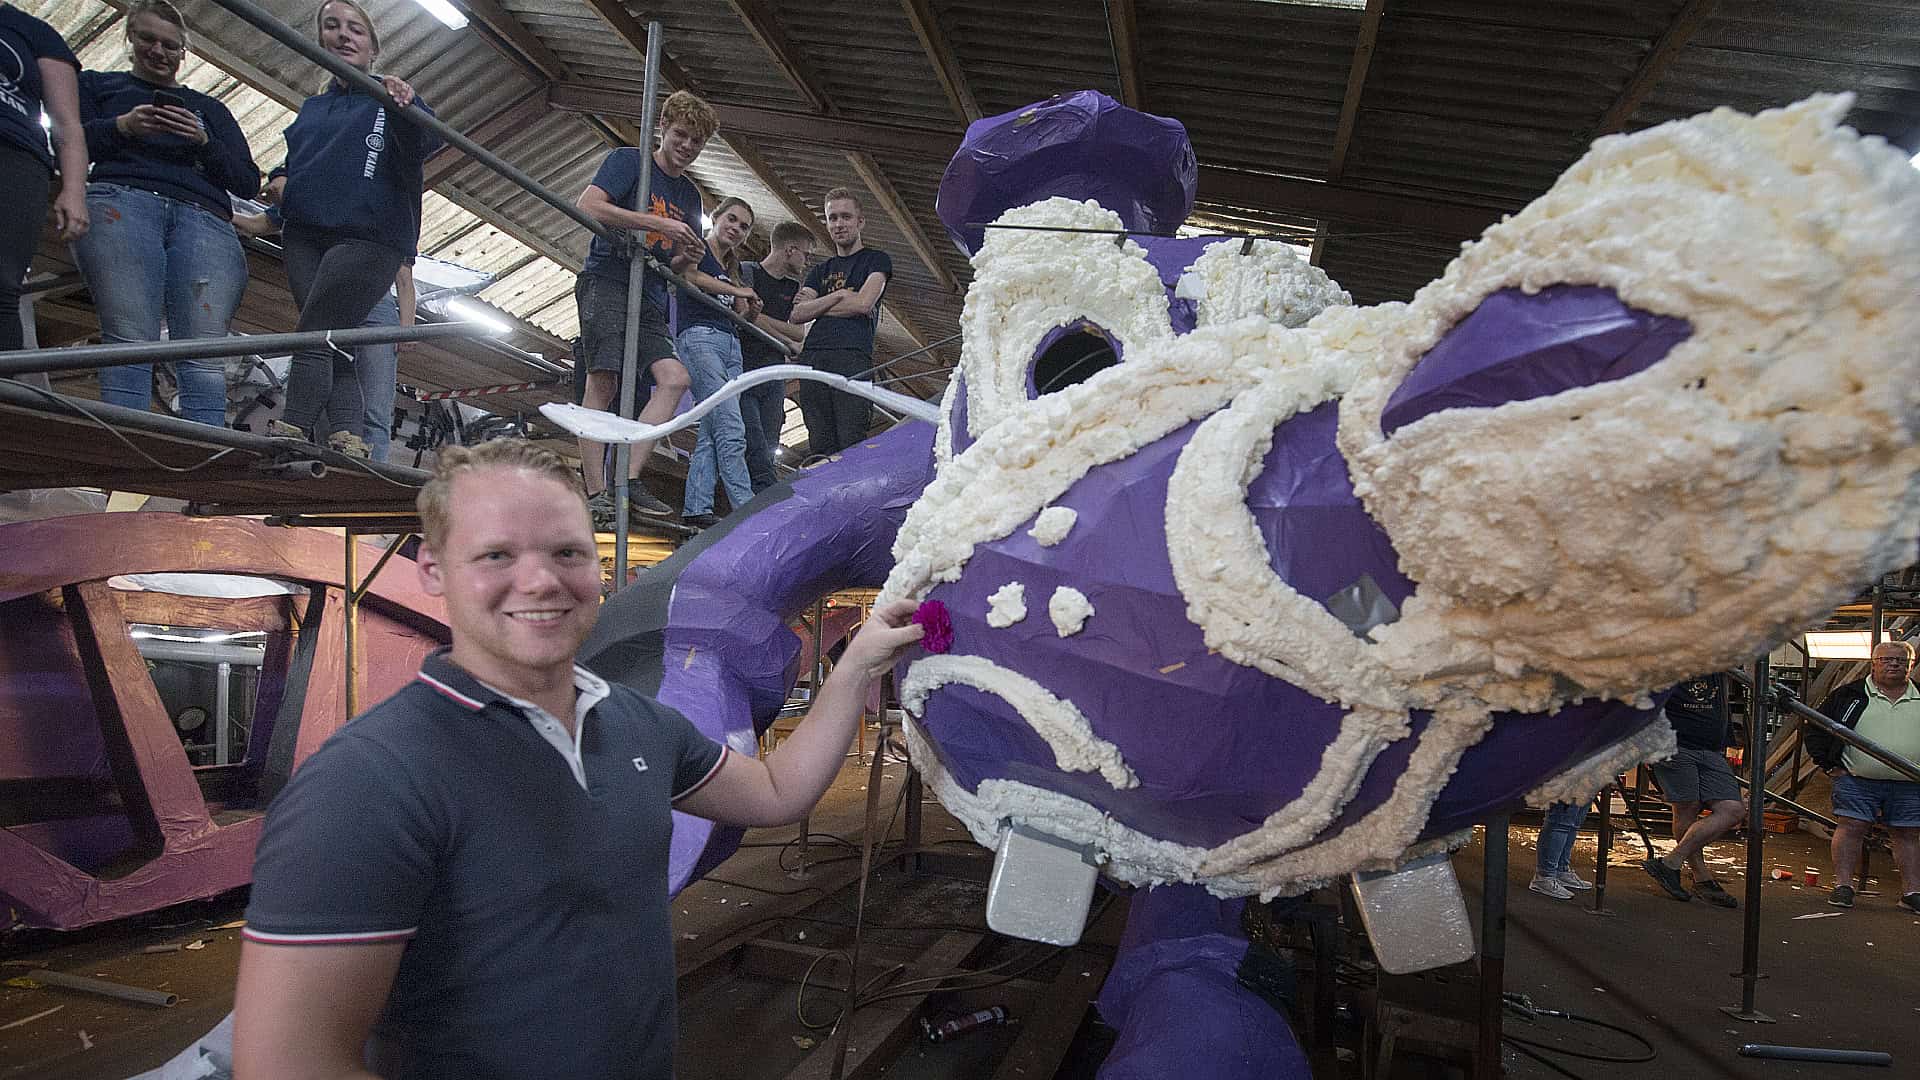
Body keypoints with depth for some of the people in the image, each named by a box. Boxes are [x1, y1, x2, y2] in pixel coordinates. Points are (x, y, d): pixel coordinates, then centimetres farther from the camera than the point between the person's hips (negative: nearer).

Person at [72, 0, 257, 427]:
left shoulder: (211, 109, 34)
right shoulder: (98, 84, 31)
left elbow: (249, 183, 22)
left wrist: (204, 141, 5)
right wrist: (120, 127, -1)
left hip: (205, 219, 1)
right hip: (120, 200, -1)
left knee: (205, 360, -20)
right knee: (130, 344, -23)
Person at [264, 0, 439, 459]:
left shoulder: (388, 98, 9)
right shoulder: (311, 108, 26)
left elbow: (424, 143, -13)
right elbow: (292, 163, 35)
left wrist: (409, 107, -32)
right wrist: (278, 182, 14)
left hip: (368, 237, -5)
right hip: (304, 236, 5)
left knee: (314, 334, -16)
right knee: (332, 344, -7)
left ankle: (292, 431, -19)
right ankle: (348, 439, -14)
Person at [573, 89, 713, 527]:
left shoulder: (690, 195, 21)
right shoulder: (628, 160, 2)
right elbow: (587, 206, -14)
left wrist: (687, 259, 0)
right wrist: (659, 224, -17)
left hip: (649, 298, 7)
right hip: (605, 281, -6)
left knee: (674, 377, -12)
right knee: (603, 382, -15)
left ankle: (629, 479, -12)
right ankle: (596, 495, -15)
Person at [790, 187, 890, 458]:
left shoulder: (876, 260, 15)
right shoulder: (821, 270, 29)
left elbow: (863, 304, -2)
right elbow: (798, 314, 14)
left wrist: (816, 305, 9)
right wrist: (838, 296, 3)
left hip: (853, 357, -5)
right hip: (813, 358, 5)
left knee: (851, 446, -17)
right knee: (819, 447, -6)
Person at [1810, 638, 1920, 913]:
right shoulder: (1851, 695, 2)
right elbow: (1816, 728, 5)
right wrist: (1828, 764, -1)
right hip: (1856, 780, -2)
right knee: (1851, 828, -5)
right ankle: (1843, 886, -1)